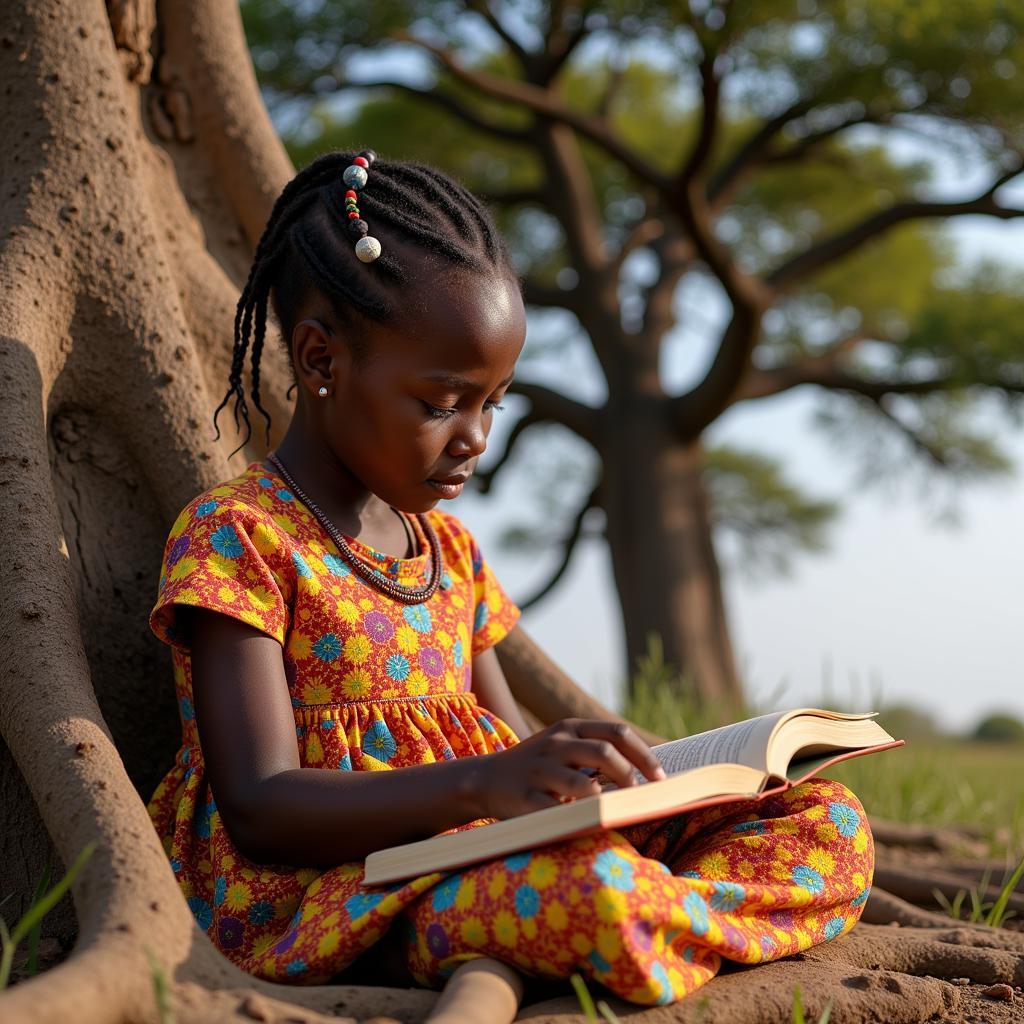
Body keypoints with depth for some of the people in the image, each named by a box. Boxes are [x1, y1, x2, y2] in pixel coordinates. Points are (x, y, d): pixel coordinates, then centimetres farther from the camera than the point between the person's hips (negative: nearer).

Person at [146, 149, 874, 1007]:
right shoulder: (233, 539, -5)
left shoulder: (449, 547, 19)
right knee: (586, 888, -42)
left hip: (485, 855, 9)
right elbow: (261, 812, -15)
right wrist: (481, 782, -31)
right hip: (316, 901, -8)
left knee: (827, 823, -8)